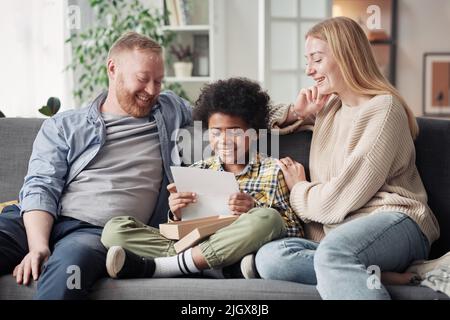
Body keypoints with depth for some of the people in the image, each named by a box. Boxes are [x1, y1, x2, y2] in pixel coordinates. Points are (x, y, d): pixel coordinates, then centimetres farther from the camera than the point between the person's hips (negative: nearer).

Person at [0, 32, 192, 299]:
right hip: (40, 224, 1)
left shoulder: (169, 110, 24)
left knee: (69, 264, -39)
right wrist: (38, 247, -16)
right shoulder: (63, 127, 16)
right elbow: (40, 188, 2)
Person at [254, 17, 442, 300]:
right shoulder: (329, 106, 21)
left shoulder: (382, 108, -5)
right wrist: (296, 113, 16)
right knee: (269, 257, -25)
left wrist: (298, 189, 10)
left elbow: (338, 199, -9)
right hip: (334, 232, 8)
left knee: (333, 252, -42)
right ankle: (373, 276, -27)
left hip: (394, 224, -8)